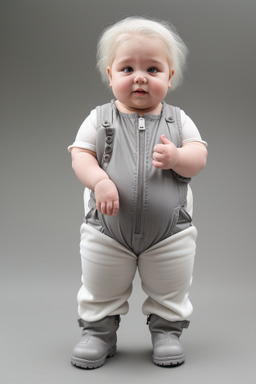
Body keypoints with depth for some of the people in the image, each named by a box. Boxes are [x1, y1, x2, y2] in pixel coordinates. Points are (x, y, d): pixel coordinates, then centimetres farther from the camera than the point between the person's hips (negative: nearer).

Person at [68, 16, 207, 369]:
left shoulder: (178, 120, 0)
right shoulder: (100, 119, -2)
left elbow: (199, 156, -5)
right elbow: (80, 155, -8)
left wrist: (176, 158, -27)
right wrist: (99, 181, -27)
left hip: (170, 231, 1)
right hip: (107, 231, 0)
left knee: (171, 292, 16)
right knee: (100, 291, 15)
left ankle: (166, 330, 38)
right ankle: (99, 330, 36)